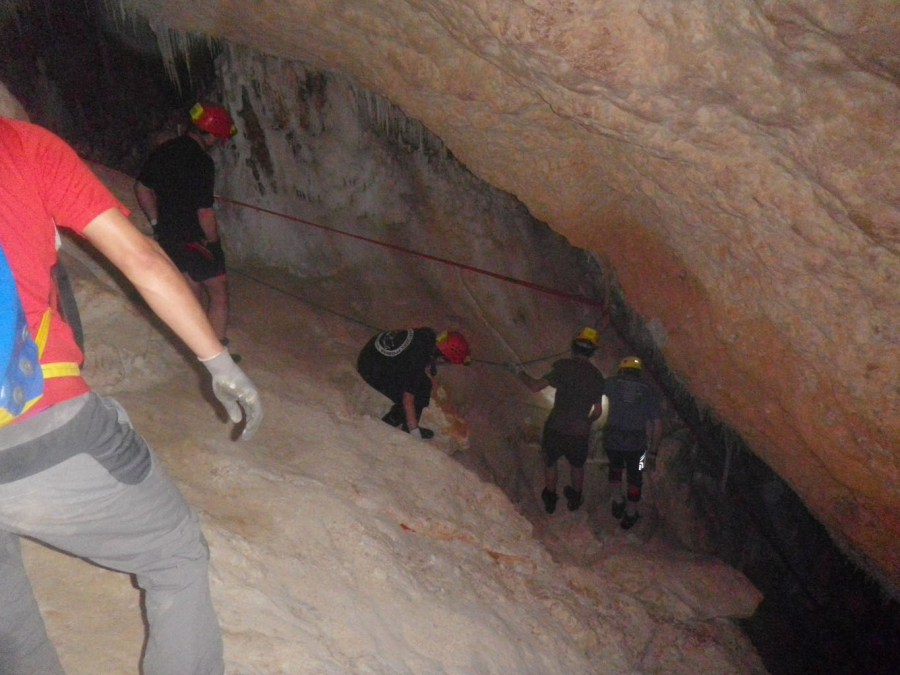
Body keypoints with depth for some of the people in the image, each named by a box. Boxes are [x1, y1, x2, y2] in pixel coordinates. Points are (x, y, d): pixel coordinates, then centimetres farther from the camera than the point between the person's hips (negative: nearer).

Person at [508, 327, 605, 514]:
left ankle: (550, 501, 40)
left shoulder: (565, 367, -13)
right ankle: (575, 499, 47)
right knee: (577, 466, 28)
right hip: (579, 433, 2)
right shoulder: (597, 376, -2)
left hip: (555, 429, -2)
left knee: (550, 463, 24)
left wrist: (519, 372, -1)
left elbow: (535, 386, -18)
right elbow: (598, 411, 4)